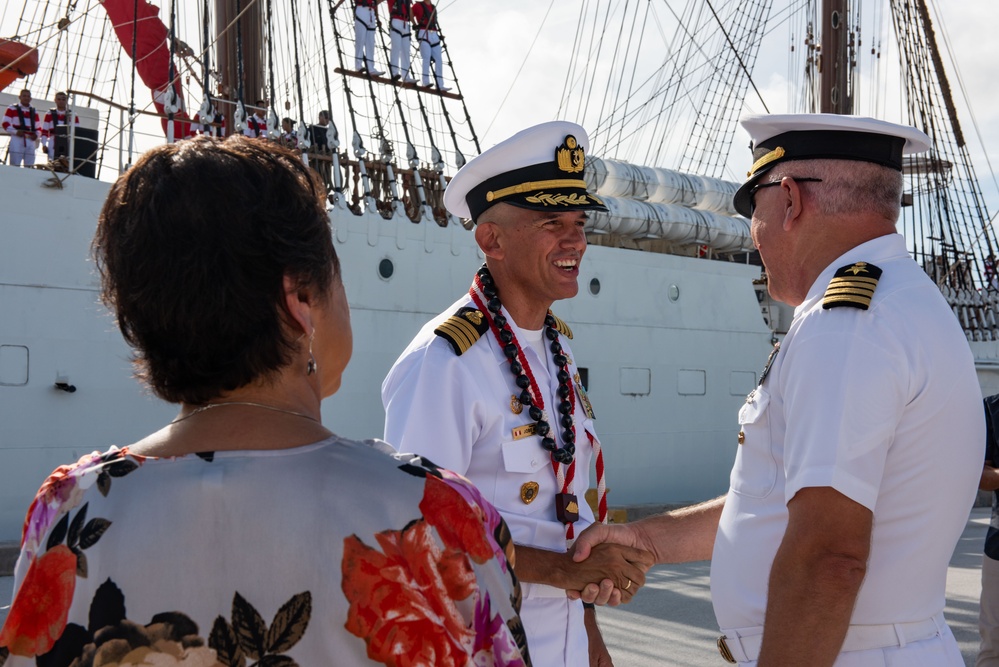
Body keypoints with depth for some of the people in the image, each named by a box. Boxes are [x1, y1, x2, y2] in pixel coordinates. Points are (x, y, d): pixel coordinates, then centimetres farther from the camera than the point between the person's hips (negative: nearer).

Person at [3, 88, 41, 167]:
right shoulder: (12, 109, 7)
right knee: (15, 166, -9)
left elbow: (38, 127, 21)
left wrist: (36, 135, -1)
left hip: (30, 141, 4)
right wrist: (16, 132, -16)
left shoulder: (34, 112, 19)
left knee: (29, 167, 0)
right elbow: (6, 124, -2)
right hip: (16, 140, -4)